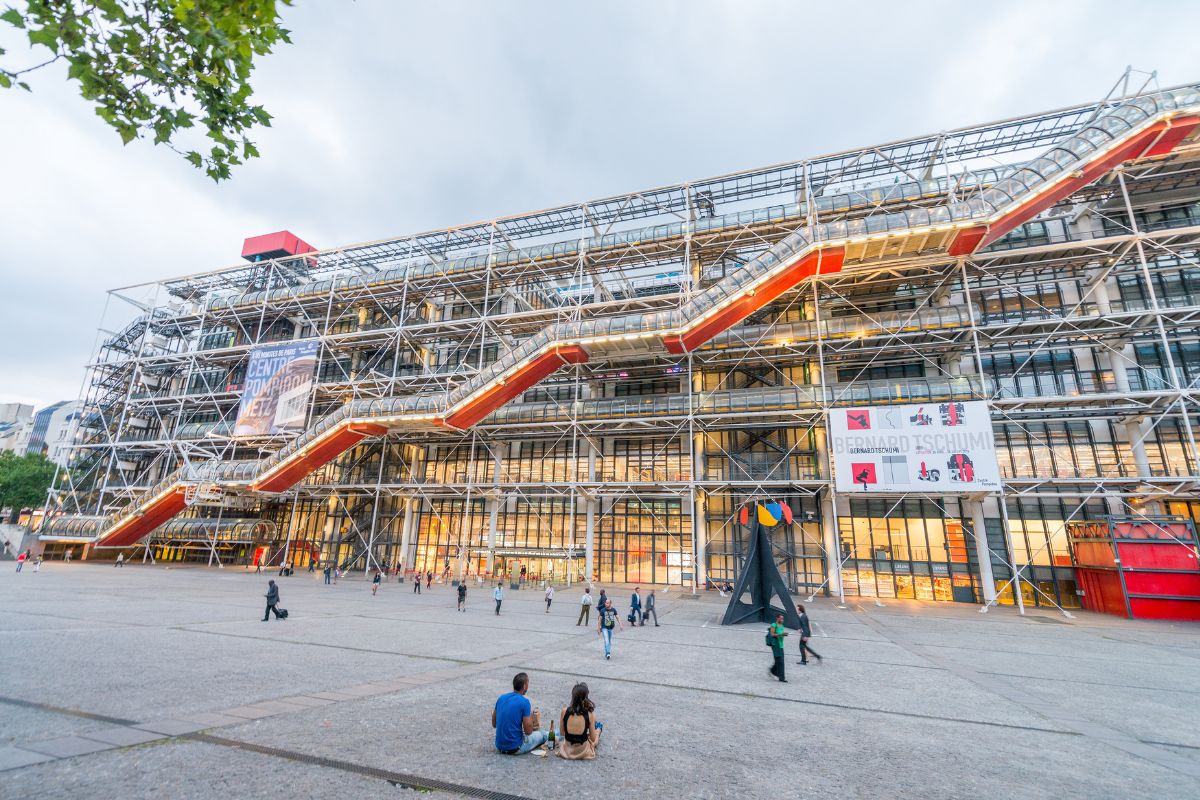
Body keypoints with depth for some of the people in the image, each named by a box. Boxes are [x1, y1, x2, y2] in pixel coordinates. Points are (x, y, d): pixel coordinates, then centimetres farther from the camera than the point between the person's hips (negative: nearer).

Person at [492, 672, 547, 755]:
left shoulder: (501, 698, 1)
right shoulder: (524, 702, -18)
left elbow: (494, 724, 11)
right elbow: (528, 732, -15)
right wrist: (531, 715, 2)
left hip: (499, 747, 6)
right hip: (515, 748, -6)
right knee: (543, 734, 15)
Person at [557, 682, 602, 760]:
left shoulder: (564, 711, -15)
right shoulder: (590, 714, -19)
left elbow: (561, 733, -1)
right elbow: (592, 738, -9)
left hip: (568, 750, 3)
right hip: (584, 751, -2)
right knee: (599, 724, 24)